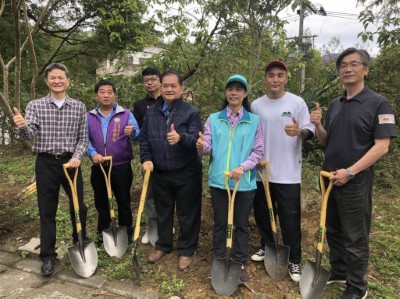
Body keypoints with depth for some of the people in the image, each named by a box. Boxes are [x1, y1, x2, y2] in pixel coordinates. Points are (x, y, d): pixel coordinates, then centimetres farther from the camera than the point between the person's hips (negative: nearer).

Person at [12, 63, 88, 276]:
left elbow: (83, 138, 3)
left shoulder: (79, 107, 4)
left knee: (78, 206, 8)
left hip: (70, 162, 1)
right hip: (46, 163, 0)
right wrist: (22, 126, -34)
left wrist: (77, 156, -13)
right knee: (47, 211, 7)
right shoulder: (35, 105, 1)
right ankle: (48, 256, 20)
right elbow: (30, 134, -12)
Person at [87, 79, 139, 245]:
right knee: (101, 202, 15)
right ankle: (103, 233, 32)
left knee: (124, 202, 5)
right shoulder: (89, 117, 6)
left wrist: (132, 132, -35)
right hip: (98, 167, 3)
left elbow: (137, 133, -12)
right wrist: (92, 153, -15)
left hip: (121, 166, -3)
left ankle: (126, 234, 20)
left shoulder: (126, 114, -1)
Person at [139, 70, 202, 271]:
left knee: (187, 214, 8)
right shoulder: (152, 112, 6)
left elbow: (197, 139, -18)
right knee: (162, 212, 18)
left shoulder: (191, 112, -8)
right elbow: (143, 137, 10)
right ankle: (163, 245, 38)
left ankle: (186, 250, 26)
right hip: (159, 172, 4)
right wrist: (146, 159, -5)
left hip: (186, 173, -4)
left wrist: (181, 138, -38)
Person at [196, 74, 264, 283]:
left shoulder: (254, 121, 2)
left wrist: (242, 167, -19)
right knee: (220, 223, 13)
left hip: (244, 182, -1)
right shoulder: (214, 119, 5)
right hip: (219, 180, 1)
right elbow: (209, 146, -4)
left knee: (241, 224, 11)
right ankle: (219, 262, 29)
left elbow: (258, 152, -2)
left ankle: (240, 264, 28)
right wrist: (202, 145, -28)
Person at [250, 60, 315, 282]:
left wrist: (300, 132, -28)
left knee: (290, 218, 3)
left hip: (288, 173, -3)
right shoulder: (256, 105, 4)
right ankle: (267, 247, 38)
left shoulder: (297, 102, -4)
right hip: (261, 171, 4)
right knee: (262, 213, 16)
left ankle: (294, 260, 20)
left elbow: (310, 131, -6)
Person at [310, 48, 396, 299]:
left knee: (355, 237, 7)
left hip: (355, 182, -6)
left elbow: (381, 146, -15)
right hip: (330, 179, 6)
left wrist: (350, 171, -21)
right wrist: (318, 125, -7)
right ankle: (338, 272, 39)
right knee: (333, 231, 18)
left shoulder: (378, 103, -9)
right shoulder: (335, 105, 9)